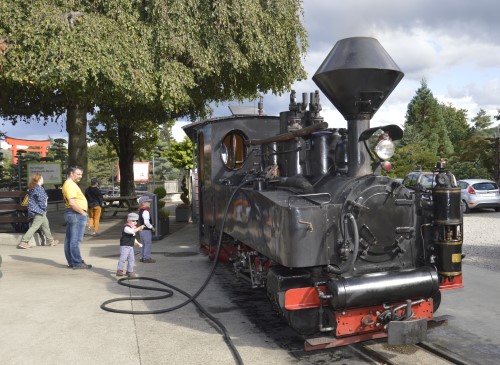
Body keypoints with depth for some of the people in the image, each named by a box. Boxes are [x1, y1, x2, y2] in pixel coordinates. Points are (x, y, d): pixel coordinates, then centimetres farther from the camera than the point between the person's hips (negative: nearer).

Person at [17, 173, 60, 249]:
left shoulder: (32, 188, 12)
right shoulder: (39, 188, -15)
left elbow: (32, 199, 17)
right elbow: (41, 200, -20)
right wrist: (44, 208, -8)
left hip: (35, 210, 10)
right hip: (39, 210, -10)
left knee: (45, 224, 18)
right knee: (35, 226, -8)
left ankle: (50, 241, 26)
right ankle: (24, 242, -9)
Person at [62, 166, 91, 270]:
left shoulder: (70, 184, 19)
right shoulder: (70, 184, -15)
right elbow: (72, 203, -24)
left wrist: (82, 212, 16)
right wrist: (83, 213, -15)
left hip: (71, 213, 11)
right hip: (76, 214, -11)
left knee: (69, 239, 13)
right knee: (75, 240, -8)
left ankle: (71, 262, 21)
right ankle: (77, 263, -5)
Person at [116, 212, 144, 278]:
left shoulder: (134, 228, 16)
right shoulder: (126, 227, -13)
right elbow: (132, 231, -34)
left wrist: (138, 243, 20)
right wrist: (139, 228, -28)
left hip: (131, 246, 9)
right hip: (124, 246, -9)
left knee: (131, 259, 9)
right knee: (123, 258, -9)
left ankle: (130, 271, 18)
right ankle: (119, 270, 1)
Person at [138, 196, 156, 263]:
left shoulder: (141, 210, 11)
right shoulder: (145, 211, -20)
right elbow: (146, 222, -28)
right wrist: (151, 227, -13)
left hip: (142, 229, 10)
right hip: (146, 230, -10)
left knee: (144, 244, 17)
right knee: (148, 244, -3)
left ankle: (143, 257, 24)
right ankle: (147, 258, 0)